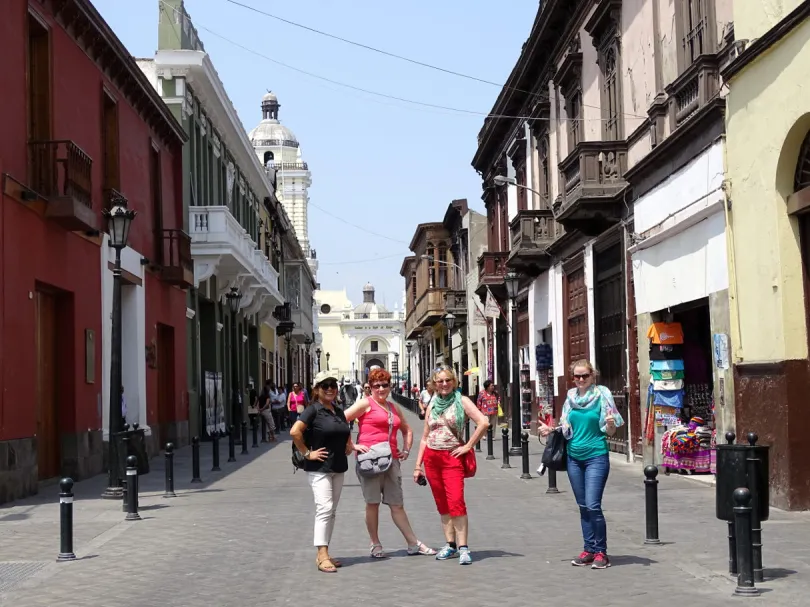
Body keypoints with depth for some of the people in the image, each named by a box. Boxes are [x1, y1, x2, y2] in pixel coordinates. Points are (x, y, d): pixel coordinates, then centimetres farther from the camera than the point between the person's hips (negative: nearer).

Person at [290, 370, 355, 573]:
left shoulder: (339, 412, 13)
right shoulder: (313, 410, -10)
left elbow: (345, 434, 31)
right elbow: (295, 431, -22)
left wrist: (350, 446, 12)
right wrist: (307, 453, -18)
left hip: (338, 468, 8)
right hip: (319, 468, -8)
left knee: (331, 511, 10)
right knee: (324, 508, -15)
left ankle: (323, 554, 16)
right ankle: (322, 556, -15)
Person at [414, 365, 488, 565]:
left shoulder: (461, 401, -1)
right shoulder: (432, 405, 14)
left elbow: (483, 423, -14)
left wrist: (468, 446, -12)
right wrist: (418, 465, 14)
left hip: (452, 457, -5)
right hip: (431, 457, 5)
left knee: (456, 501, -16)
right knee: (442, 504, 7)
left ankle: (463, 547, -14)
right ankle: (450, 544, 14)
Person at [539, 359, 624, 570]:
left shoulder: (602, 396, -6)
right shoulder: (571, 397, 7)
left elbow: (610, 432, -5)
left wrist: (610, 424, -26)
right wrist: (551, 430, 3)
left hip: (596, 457, -5)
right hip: (574, 457, 5)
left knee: (593, 505, -13)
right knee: (583, 507, 10)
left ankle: (601, 552, -2)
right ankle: (589, 550, 18)